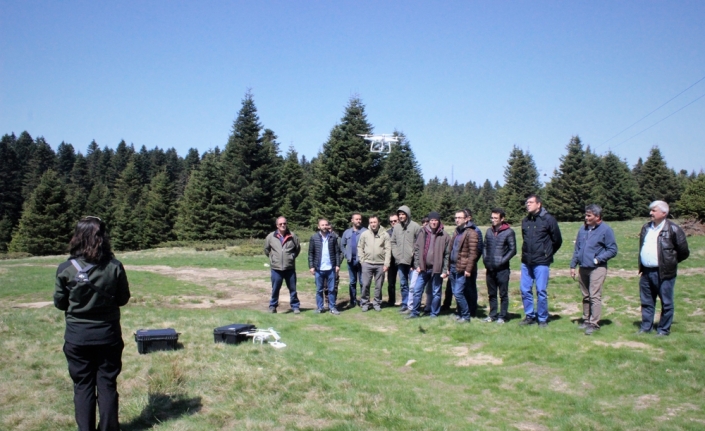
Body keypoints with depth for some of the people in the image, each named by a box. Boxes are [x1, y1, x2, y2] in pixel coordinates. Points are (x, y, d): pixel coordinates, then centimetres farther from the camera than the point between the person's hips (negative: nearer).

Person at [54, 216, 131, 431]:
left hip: (77, 337, 0)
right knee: (107, 384, 11)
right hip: (108, 335, 0)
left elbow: (59, 303, 0)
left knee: (82, 385, 12)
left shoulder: (66, 269, -11)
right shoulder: (114, 267, -11)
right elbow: (123, 299, 0)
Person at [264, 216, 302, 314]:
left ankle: (295, 306, 16)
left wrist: (292, 257, 6)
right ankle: (273, 306, 21)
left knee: (292, 288, 7)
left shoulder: (292, 236, -1)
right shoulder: (270, 237, -2)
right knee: (275, 289, 8)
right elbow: (266, 250, 12)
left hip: (290, 268, 0)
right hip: (276, 268, 0)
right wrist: (272, 258, 9)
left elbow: (298, 248, 11)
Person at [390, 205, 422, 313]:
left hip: (412, 261, -5)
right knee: (403, 284, 13)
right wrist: (395, 253, 3)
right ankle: (404, 304, 22)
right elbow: (393, 242, 15)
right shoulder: (396, 227, 9)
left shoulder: (415, 226, -7)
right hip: (400, 261, 5)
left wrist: (414, 255, -13)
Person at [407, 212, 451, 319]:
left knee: (436, 293, 7)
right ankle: (415, 312, 16)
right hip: (423, 268, 3)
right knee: (417, 290, 4)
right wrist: (418, 264, 0)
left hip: (437, 269, -2)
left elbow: (447, 255, -4)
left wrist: (445, 270, -7)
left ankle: (434, 314, 19)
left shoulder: (444, 236, -4)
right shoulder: (423, 233, 3)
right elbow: (416, 249, 6)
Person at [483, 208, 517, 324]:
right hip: (490, 268, 5)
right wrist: (485, 260, 3)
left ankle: (503, 316, 11)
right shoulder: (489, 231, 9)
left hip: (502, 269, -5)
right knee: (491, 294, 13)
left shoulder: (509, 232, -5)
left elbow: (513, 250, -7)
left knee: (503, 294, 3)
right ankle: (492, 314, 22)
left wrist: (502, 261, -13)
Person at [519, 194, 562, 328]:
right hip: (526, 261, 6)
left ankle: (543, 319, 11)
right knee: (525, 290, 7)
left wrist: (547, 254, 6)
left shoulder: (548, 219, -7)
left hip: (541, 262, -5)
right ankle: (530, 316, 21)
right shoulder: (525, 221, 9)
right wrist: (527, 253, 14)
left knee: (541, 291, -1)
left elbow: (557, 240, -1)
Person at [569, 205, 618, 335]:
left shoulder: (605, 230, -7)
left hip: (597, 268, -6)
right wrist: (573, 266, 12)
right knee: (586, 296, 14)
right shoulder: (583, 229, 11)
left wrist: (598, 259, -15)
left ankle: (594, 323, -5)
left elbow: (612, 250, -7)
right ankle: (586, 320, 24)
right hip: (583, 268, 6)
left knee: (595, 296, -9)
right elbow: (577, 249, 16)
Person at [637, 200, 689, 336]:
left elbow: (684, 252, -4)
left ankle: (664, 329, 16)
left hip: (663, 273, -6)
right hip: (646, 272, 6)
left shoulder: (673, 229, -10)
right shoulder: (646, 228, 11)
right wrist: (641, 267, 13)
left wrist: (670, 262, 5)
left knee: (666, 303, 5)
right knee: (646, 301, 13)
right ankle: (646, 326, 23)